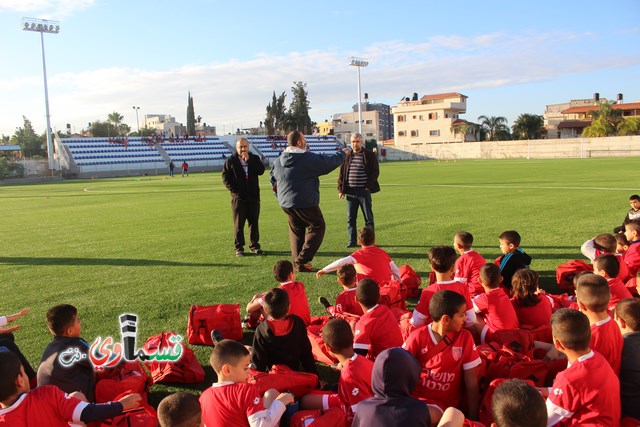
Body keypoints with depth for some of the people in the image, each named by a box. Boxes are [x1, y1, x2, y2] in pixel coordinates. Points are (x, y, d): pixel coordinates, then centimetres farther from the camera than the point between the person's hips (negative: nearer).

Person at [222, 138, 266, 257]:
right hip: (238, 197, -2)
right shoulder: (230, 161, 1)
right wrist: (234, 190, -8)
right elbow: (225, 178, 0)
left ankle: (254, 246, 16)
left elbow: (261, 171, -10)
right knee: (238, 224, 0)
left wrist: (249, 160, -14)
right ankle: (238, 248, 7)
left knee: (254, 222, 7)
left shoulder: (254, 158, 6)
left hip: (253, 196, 2)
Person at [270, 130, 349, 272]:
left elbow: (273, 179, 18)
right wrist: (342, 154, 14)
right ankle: (302, 260, -1)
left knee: (296, 231, 17)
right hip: (305, 202, -7)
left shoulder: (278, 160, 6)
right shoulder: (309, 158, -15)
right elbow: (330, 162, -5)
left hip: (285, 203, 7)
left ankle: (298, 263, 18)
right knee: (317, 226, 7)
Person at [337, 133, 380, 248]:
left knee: (368, 218, 3)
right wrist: (341, 189, 4)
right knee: (350, 218, 6)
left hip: (364, 191, -3)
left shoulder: (370, 155, 1)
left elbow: (375, 172, -1)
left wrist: (368, 186, -9)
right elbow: (341, 173, 12)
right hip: (350, 191, 3)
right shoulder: (346, 156, 10)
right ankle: (352, 241, 15)